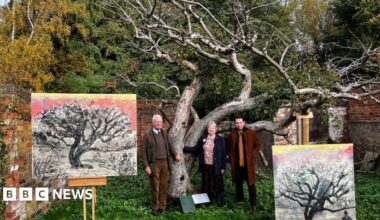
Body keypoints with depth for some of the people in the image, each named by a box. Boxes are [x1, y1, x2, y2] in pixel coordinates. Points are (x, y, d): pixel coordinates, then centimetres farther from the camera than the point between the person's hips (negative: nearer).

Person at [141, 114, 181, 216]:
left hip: (165, 162, 4)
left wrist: (175, 154, 10)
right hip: (154, 163, -4)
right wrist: (146, 166, -11)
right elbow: (143, 151, -5)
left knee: (164, 186, 8)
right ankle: (155, 208, 17)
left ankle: (162, 207, 20)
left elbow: (169, 145, 22)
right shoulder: (147, 135, -5)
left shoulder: (164, 132, 9)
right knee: (155, 187, 4)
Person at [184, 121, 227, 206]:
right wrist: (184, 148, 0)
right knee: (206, 184, 9)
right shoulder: (203, 138, 7)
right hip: (205, 166, 2)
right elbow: (196, 149, 8)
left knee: (217, 184, 4)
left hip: (216, 167, -2)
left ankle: (219, 202, 19)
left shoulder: (220, 139, -1)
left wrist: (223, 167, -5)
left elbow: (224, 154, -1)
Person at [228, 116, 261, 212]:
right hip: (236, 164, 2)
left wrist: (252, 155, -6)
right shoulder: (232, 135, 5)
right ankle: (240, 202, 24)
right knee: (238, 184, 11)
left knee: (251, 184, -1)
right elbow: (229, 148, 14)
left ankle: (254, 205, 7)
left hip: (248, 163, -2)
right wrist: (231, 159, 5)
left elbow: (258, 145, 5)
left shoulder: (251, 133, 1)